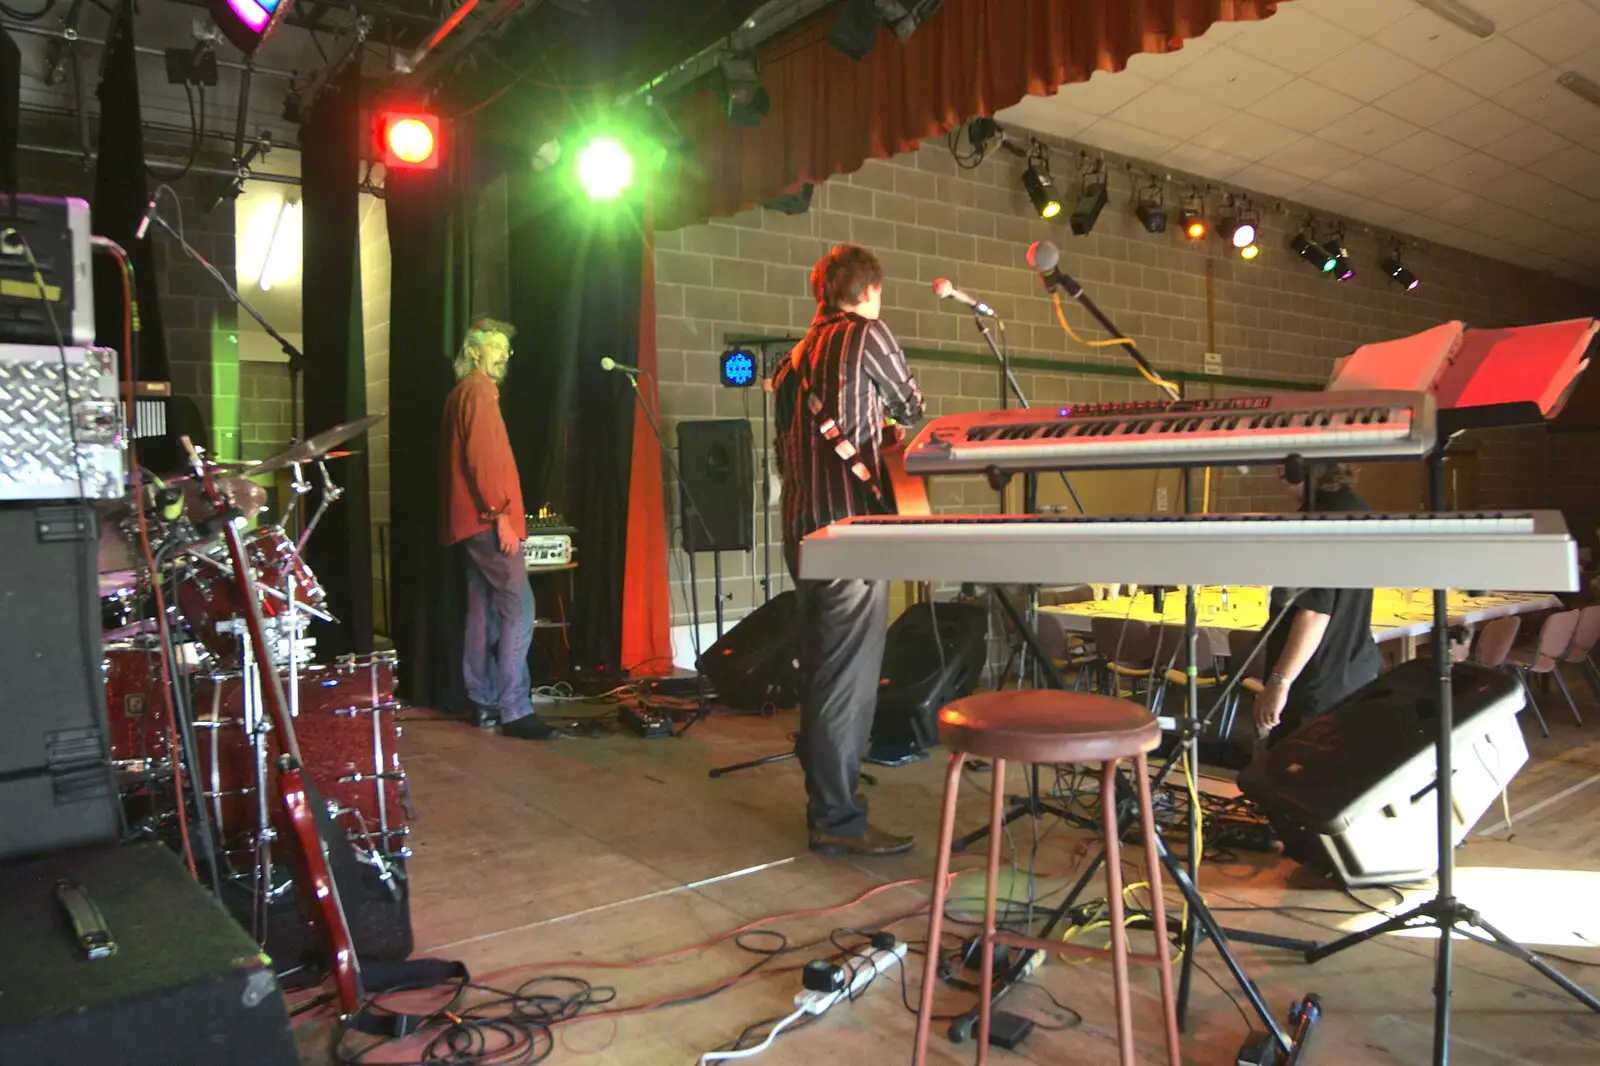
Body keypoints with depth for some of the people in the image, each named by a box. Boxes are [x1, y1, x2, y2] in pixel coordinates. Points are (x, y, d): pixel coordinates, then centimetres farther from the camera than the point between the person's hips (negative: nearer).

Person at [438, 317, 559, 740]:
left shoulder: (463, 392, 21)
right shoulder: (479, 390, -9)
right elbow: (483, 458, -19)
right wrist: (501, 516, -21)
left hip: (473, 520, 11)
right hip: (487, 519, -11)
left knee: (484, 611, 12)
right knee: (518, 608, -13)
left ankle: (484, 703, 17)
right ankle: (515, 711, -15)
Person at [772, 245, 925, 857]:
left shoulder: (799, 353, 19)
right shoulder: (866, 333, -2)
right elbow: (912, 408, 9)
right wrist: (892, 414, 28)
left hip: (802, 525, 9)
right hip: (850, 520, -8)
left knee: (818, 672, 14)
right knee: (850, 678, -5)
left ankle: (824, 798, 24)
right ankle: (838, 821, -1)